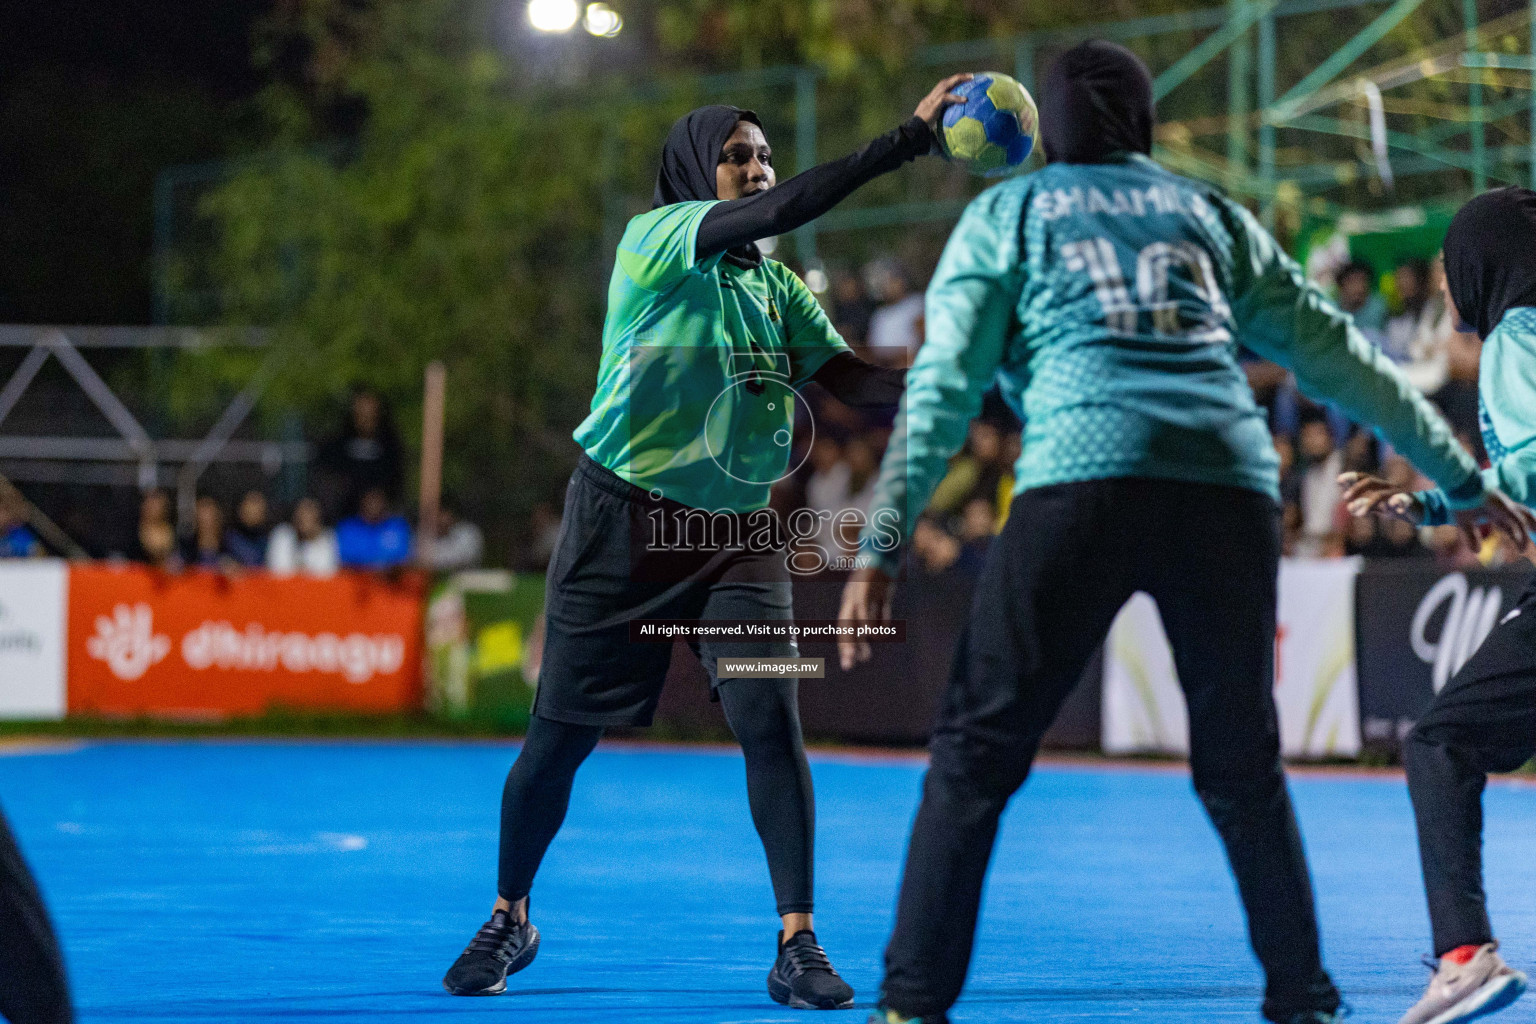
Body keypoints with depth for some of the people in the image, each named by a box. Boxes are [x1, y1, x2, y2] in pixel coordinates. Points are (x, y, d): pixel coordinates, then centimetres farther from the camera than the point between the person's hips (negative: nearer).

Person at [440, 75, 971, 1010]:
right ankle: (510, 922, 23)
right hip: (626, 518, -4)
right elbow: (778, 211, -22)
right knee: (561, 733, 2)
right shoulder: (657, 237, -7)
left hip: (739, 527, 4)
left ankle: (797, 944, -8)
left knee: (772, 718, -13)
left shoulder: (778, 288, 11)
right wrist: (907, 139, -27)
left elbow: (853, 380, 0)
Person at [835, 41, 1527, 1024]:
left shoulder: (1005, 213, 20)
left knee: (978, 752, 2)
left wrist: (882, 547, 5)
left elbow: (943, 389, 9)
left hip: (1084, 478, -2)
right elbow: (1340, 356, 26)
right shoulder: (1208, 212, 27)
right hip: (1229, 481, 3)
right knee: (1243, 767, 15)